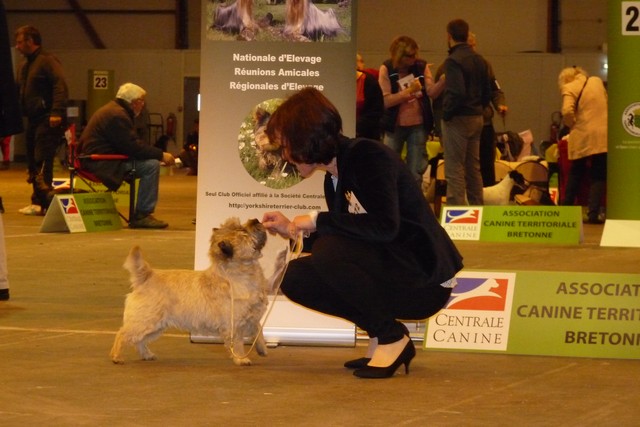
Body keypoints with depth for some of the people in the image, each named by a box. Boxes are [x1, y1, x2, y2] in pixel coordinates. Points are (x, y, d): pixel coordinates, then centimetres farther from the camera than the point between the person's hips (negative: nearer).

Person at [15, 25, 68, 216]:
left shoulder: (47, 61, -9)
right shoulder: (24, 66, 19)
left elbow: (60, 87, -19)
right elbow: (19, 91, 25)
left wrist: (57, 112, -28)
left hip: (47, 120, -9)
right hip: (33, 119, 9)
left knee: (42, 162, -15)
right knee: (33, 164, 9)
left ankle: (45, 200, -17)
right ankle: (38, 203, 14)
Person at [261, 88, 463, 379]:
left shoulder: (369, 156, -17)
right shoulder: (333, 180, 9)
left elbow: (384, 227, -30)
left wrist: (318, 221, -21)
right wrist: (293, 230, 10)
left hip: (425, 281, -9)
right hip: (390, 278, 9)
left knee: (330, 251, -29)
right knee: (294, 278, -1)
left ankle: (393, 339, -11)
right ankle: (381, 337, 6)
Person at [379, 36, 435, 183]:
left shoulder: (421, 66, -2)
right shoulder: (387, 69, -7)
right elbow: (385, 100, -13)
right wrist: (409, 91, -20)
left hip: (418, 124, 1)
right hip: (395, 125, -1)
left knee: (416, 171, 5)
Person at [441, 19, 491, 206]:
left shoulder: (453, 61, -15)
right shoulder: (479, 60, 11)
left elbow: (456, 93, -24)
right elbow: (487, 91, 14)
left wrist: (446, 114, -13)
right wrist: (479, 108, 17)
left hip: (458, 119, -8)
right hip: (477, 119, 8)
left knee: (454, 170, -5)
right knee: (474, 168, 15)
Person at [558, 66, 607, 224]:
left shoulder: (569, 88, -3)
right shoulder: (597, 81, 11)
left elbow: (567, 111, -17)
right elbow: (606, 104, 17)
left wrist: (572, 124, 0)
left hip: (583, 137, -2)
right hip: (604, 136, 2)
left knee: (576, 175, 15)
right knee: (598, 176, 4)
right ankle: (593, 214, -4)